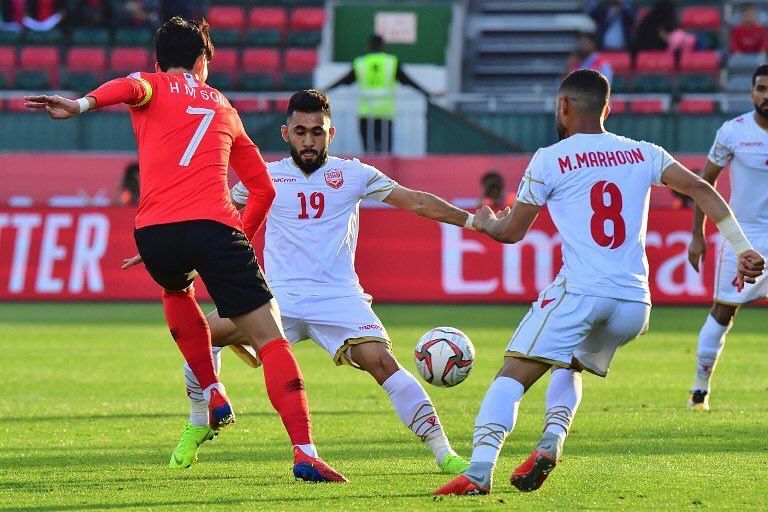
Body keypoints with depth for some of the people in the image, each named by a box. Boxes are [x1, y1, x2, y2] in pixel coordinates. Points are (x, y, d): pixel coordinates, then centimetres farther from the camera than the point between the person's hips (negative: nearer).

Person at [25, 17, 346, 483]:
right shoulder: (223, 108, 25)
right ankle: (305, 452, -16)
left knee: (177, 291, 35)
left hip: (155, 234, 0)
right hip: (215, 227, 0)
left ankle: (215, 397, 24)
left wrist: (82, 104, -28)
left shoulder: (152, 87, 17)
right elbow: (263, 189, 29)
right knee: (272, 340, -1)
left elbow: (131, 87, -10)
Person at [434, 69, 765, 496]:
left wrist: (484, 222, 34)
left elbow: (512, 232, 12)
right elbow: (702, 190, 6)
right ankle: (552, 440, 1)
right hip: (636, 301, 5)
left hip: (580, 291, -5)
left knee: (513, 376, -5)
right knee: (572, 365, 27)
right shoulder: (643, 154, 15)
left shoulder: (550, 160, 4)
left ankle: (481, 469, -23)